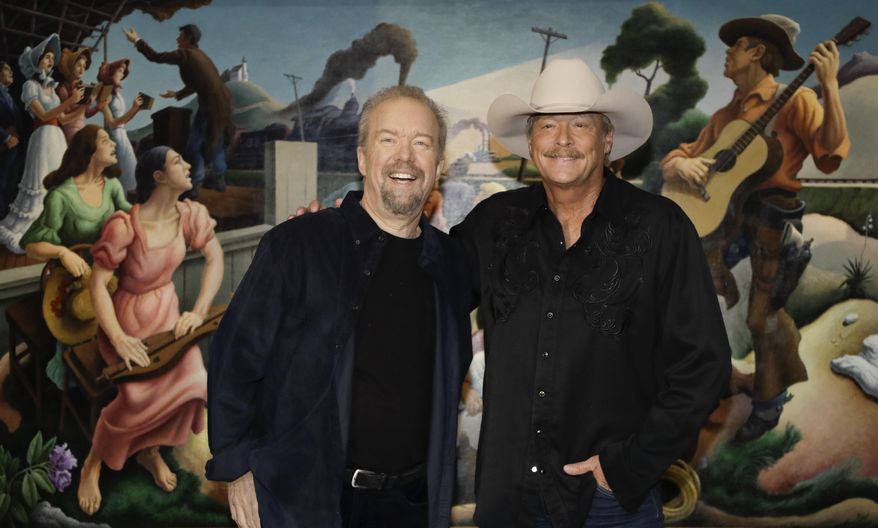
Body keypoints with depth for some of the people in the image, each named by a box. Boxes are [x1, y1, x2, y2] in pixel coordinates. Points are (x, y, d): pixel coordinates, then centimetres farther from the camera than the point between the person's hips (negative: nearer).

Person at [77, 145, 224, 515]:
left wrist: (199, 311, -13)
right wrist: (118, 338, -30)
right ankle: (93, 464, 4)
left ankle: (150, 450, 11)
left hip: (168, 310, 5)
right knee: (139, 393, -26)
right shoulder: (124, 226, -24)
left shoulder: (190, 214, -8)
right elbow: (97, 284, -21)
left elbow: (215, 259, -1)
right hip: (129, 315, -5)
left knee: (190, 380, -19)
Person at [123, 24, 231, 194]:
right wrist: (178, 94, 37)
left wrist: (137, 41, 5)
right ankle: (218, 178, 30)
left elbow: (155, 57, -6)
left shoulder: (184, 54, -6)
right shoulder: (199, 55, 21)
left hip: (211, 104, -9)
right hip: (221, 102, 9)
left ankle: (193, 184, 8)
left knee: (195, 144, 1)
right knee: (215, 140, 22)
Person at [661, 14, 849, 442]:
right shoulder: (725, 114, 16)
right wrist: (680, 163, -11)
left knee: (762, 316, 0)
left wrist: (830, 87, -24)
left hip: (772, 216, -6)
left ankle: (769, 404, 23)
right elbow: (672, 161, 14)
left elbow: (830, 157, -17)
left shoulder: (793, 100, -3)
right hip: (724, 208, 6)